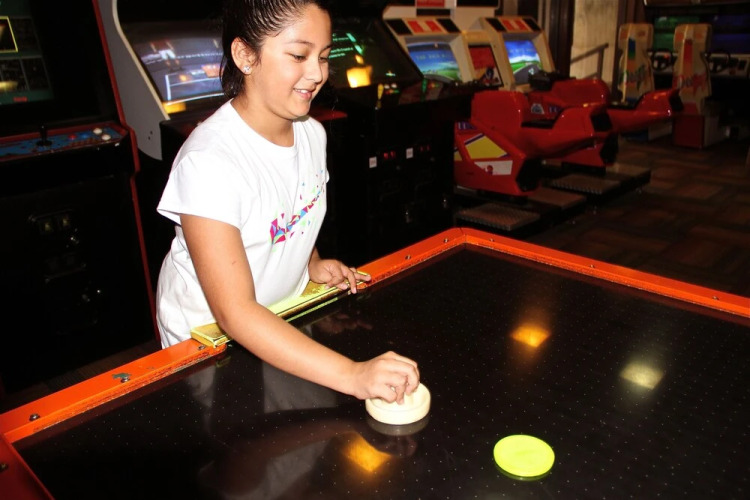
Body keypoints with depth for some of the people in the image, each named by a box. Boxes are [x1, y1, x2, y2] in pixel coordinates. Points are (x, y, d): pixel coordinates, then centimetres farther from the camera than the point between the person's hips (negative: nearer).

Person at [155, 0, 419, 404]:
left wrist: (312, 264, -8)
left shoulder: (312, 133, -7)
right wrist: (352, 376, -42)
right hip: (207, 337, -5)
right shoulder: (209, 161, -30)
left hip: (283, 324, 5)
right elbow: (233, 312, -35)